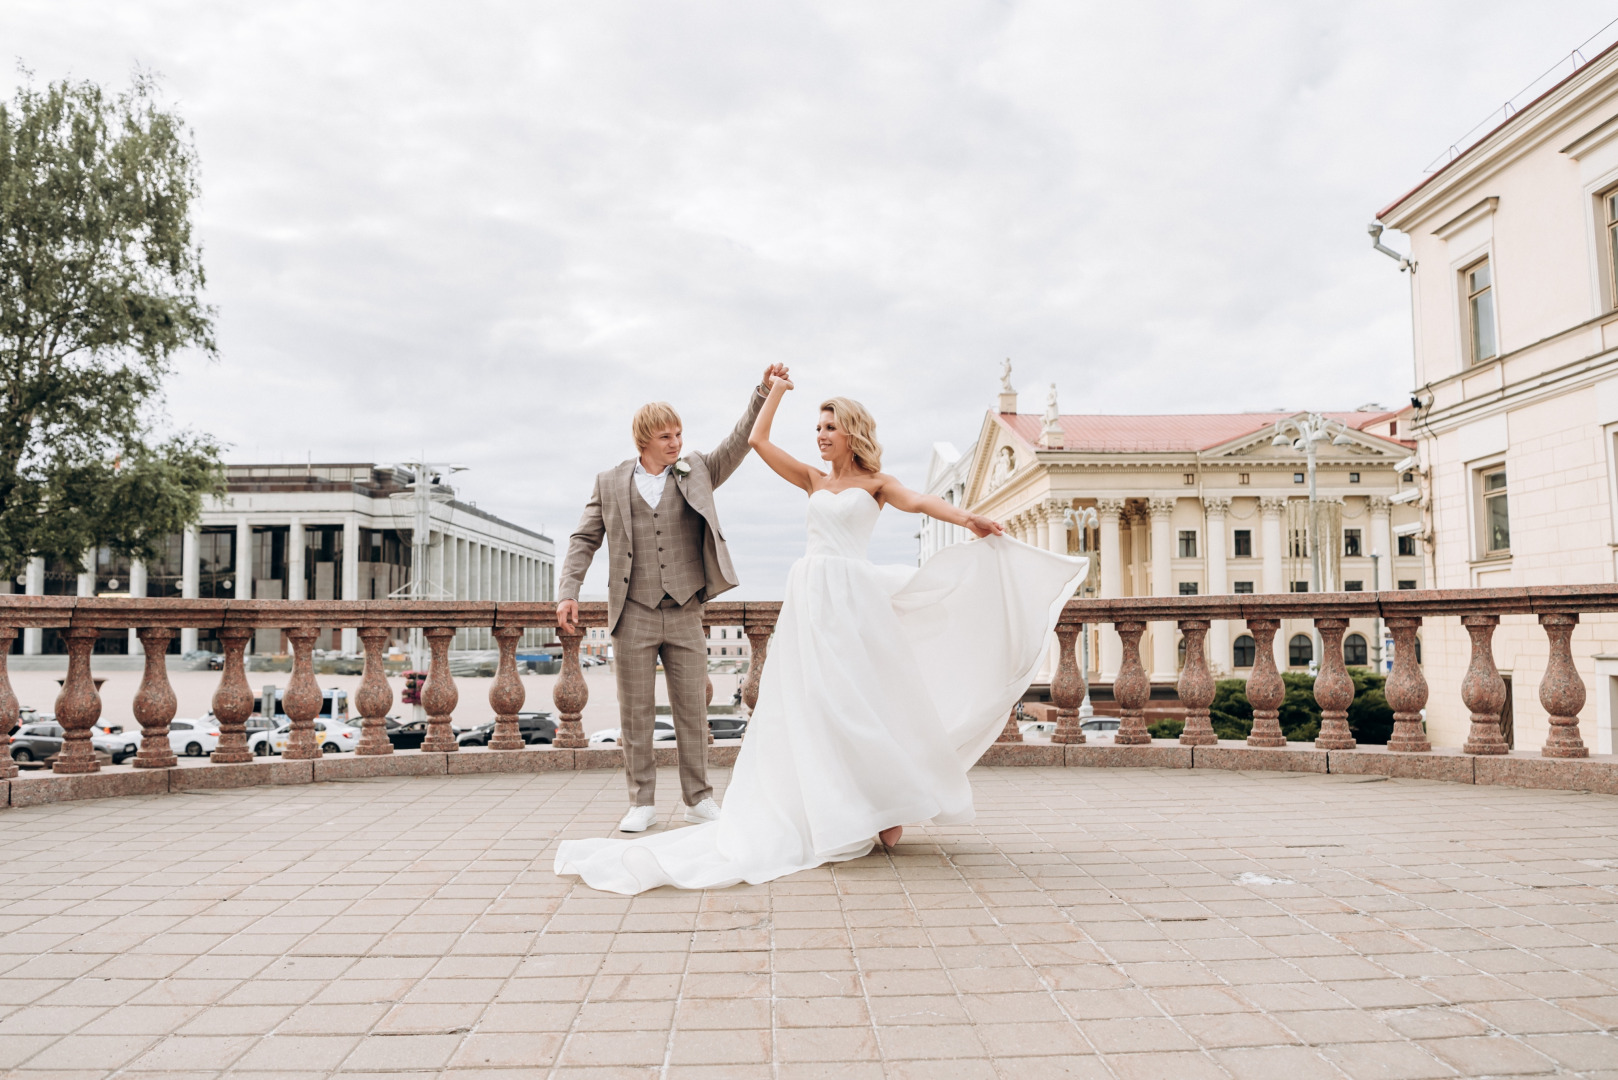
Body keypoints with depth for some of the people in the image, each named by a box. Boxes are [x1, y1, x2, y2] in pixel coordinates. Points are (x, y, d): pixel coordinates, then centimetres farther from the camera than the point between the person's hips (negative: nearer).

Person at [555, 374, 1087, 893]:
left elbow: (917, 502, -12)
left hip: (854, 596, -4)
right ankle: (831, 814, 8)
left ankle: (887, 808, 8)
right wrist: (775, 391, 25)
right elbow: (758, 440, 18)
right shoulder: (814, 481, 18)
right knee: (812, 705, 1)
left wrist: (968, 518, -29)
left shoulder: (875, 482, 7)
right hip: (810, 596, 4)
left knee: (864, 701, -5)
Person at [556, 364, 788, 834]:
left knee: (693, 708, 5)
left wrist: (764, 393, -12)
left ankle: (699, 798, 16)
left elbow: (740, 442, -1)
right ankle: (642, 803, 15)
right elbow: (583, 540, 7)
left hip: (684, 614, 1)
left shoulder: (696, 472, 9)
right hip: (633, 615, -1)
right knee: (636, 712, 4)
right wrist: (568, 592, -4)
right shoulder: (609, 483, 8)